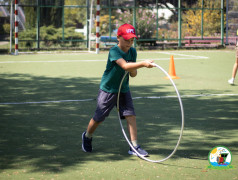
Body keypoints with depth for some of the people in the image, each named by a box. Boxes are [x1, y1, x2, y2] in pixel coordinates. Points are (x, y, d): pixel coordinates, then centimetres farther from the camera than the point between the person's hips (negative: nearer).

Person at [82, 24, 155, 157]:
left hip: (124, 90, 5)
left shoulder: (133, 52, -2)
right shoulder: (114, 51, -22)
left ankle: (134, 146, -4)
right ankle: (87, 136, 33)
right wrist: (143, 64, -51)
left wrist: (133, 69, -21)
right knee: (99, 118, 5)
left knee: (131, 115, -8)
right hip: (108, 89, -5)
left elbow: (133, 74, 3)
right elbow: (125, 66, -40)